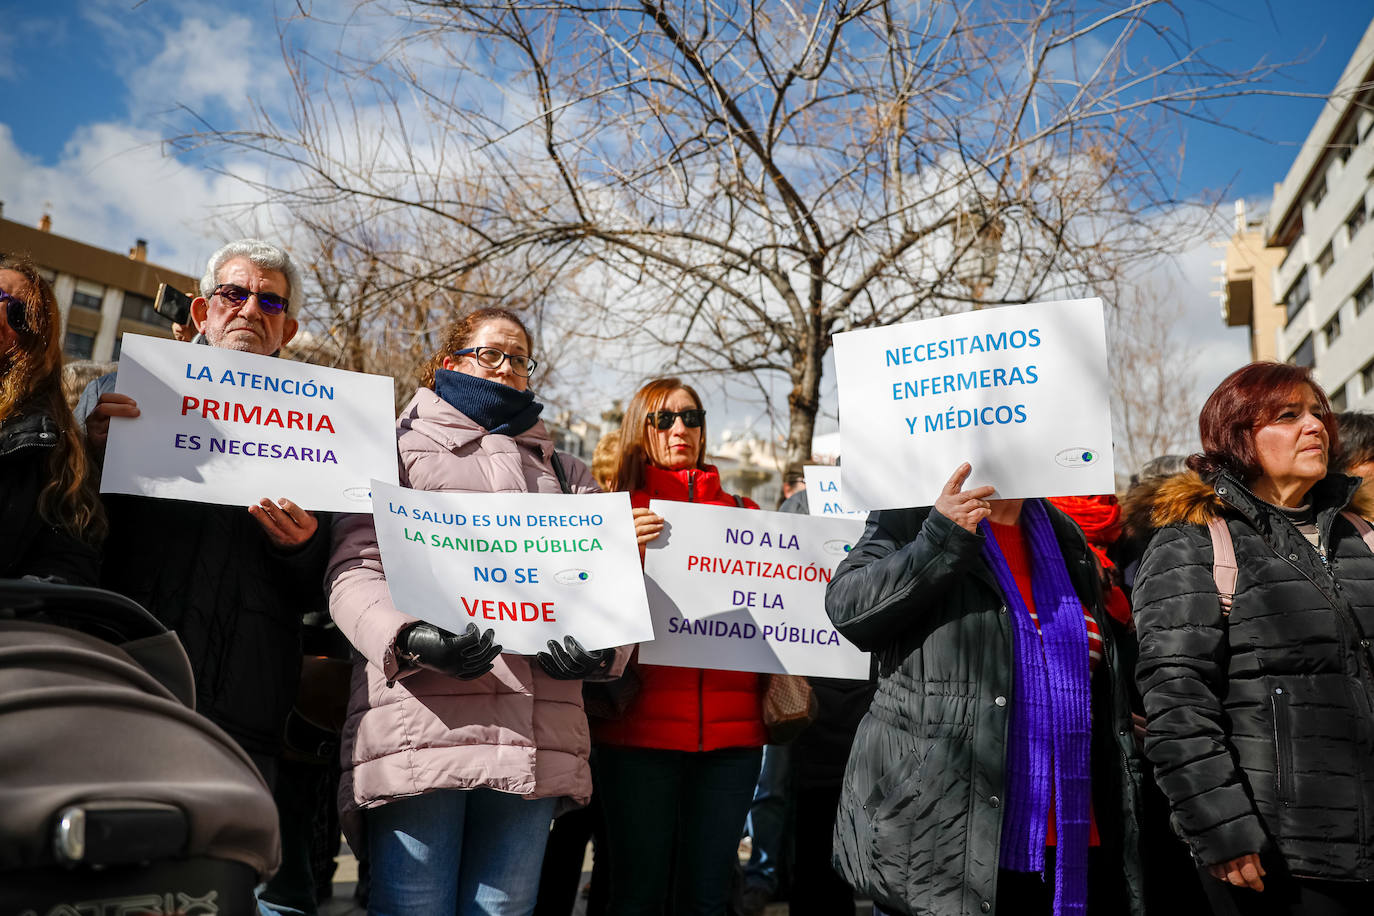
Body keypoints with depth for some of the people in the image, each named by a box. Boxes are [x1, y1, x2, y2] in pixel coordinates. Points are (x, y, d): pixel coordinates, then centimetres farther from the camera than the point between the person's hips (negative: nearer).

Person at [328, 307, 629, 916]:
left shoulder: (563, 472, 26)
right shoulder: (400, 449, 15)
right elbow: (355, 572, 3)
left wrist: (601, 645, -6)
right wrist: (409, 637, -18)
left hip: (536, 739, 3)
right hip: (419, 726, -3)